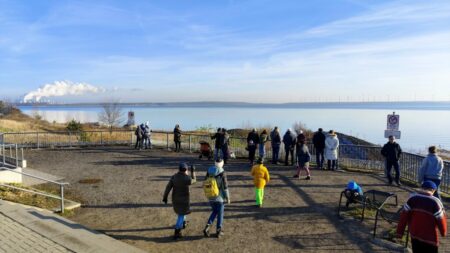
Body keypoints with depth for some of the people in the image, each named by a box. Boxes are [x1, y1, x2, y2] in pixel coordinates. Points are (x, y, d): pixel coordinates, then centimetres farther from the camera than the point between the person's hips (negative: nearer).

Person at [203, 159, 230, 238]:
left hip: (211, 197, 5)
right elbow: (225, 187, -16)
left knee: (215, 211, 23)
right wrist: (228, 198, -4)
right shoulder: (222, 173, -17)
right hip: (219, 197, -5)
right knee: (220, 214, 13)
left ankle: (207, 227, 9)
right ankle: (218, 232, 21)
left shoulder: (209, 171, 0)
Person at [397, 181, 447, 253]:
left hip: (414, 235, 5)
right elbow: (440, 219, -9)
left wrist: (400, 232, 4)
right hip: (430, 238, -4)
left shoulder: (412, 198, -4)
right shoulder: (435, 202, -17)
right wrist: (443, 232, 12)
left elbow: (404, 216, -3)